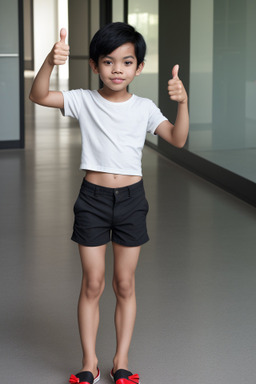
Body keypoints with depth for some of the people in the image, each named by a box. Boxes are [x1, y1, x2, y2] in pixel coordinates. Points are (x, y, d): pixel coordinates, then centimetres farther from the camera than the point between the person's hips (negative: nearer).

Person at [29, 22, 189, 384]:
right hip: (93, 198, -1)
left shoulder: (144, 107, 0)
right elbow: (39, 96, -16)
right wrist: (50, 62, -33)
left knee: (125, 285, 9)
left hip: (131, 198, 1)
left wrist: (182, 102, -21)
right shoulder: (84, 100, -4)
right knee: (92, 285, 5)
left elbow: (178, 139, -6)